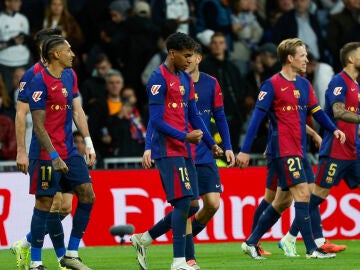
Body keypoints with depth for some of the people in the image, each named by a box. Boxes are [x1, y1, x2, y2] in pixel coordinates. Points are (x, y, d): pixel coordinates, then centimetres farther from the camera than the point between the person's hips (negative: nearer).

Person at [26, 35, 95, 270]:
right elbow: (38, 125, -15)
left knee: (87, 195, 3)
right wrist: (54, 157, -18)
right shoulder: (40, 81, -14)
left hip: (70, 151, 8)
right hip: (46, 154, -8)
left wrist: (88, 143, 6)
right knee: (44, 204, -4)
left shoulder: (70, 76, 10)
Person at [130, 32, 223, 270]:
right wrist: (185, 136, -20)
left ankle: (144, 239, 20)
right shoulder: (159, 78, -10)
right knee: (184, 202, -14)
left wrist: (212, 144, 13)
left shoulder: (186, 79, 16)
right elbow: (156, 121, -15)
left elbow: (194, 116, 21)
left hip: (184, 151, 9)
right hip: (168, 150, -9)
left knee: (191, 206, 6)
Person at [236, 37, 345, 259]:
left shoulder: (304, 85, 13)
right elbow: (257, 117, -11)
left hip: (298, 150, 8)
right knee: (302, 193, -13)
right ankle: (312, 249, -12)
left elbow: (316, 111, 14)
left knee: (282, 201, 11)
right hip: (283, 150, -8)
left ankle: (251, 242, 21)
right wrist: (245, 150, -14)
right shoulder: (272, 85, -9)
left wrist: (334, 129, -5)